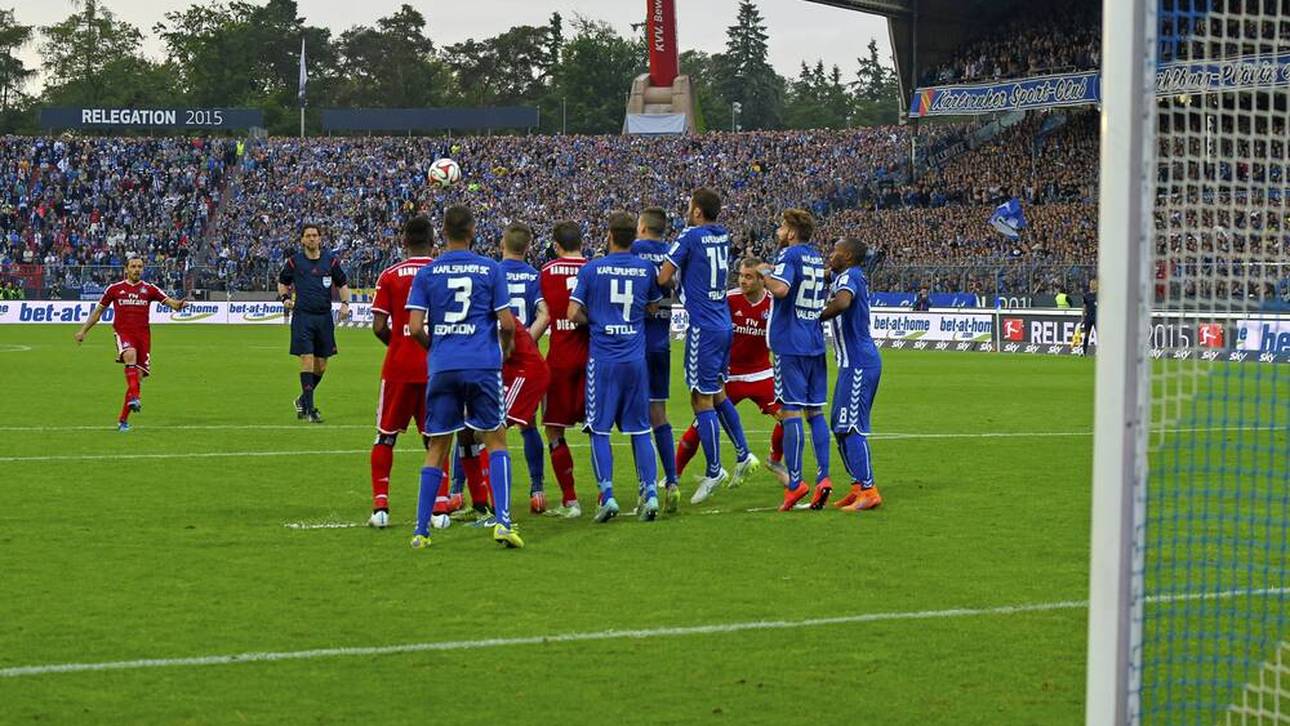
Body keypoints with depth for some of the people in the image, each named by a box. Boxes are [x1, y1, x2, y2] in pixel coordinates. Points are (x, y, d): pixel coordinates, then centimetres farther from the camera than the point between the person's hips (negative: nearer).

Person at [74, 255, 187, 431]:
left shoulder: (149, 289, 10)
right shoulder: (114, 289, 8)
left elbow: (170, 302, 1)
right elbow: (98, 311, 17)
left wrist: (178, 304, -23)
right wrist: (83, 330, 15)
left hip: (143, 334, 2)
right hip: (123, 332, -2)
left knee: (138, 376, 0)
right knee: (130, 354, -36)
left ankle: (123, 419, 11)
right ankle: (134, 397, -45)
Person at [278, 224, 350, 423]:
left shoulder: (331, 260, 5)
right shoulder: (294, 261, 2)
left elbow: (343, 284, 14)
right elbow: (282, 282, 16)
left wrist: (345, 303, -2)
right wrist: (285, 298, -2)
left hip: (324, 317, 3)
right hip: (302, 317, -3)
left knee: (321, 366, 7)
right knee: (307, 360, -12)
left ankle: (303, 401, 29)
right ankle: (309, 408, -9)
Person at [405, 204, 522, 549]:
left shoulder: (427, 273, 4)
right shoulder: (490, 269, 2)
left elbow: (415, 328, -2)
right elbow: (507, 323, 0)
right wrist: (505, 350, 20)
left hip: (442, 367, 1)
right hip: (483, 365, -1)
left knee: (436, 449, 9)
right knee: (495, 441, 8)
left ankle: (421, 531, 6)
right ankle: (503, 521, -5)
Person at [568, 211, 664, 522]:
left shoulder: (591, 269, -4)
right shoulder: (647, 269, 3)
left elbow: (574, 313, -6)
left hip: (603, 359, -2)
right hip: (636, 359, 2)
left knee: (600, 430, 3)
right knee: (640, 430, 9)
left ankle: (607, 495, -5)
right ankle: (650, 490, -1)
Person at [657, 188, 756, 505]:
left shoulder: (690, 237, -12)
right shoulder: (723, 236, 9)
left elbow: (663, 278, -14)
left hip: (703, 327, -8)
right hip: (725, 324, 8)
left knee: (702, 400, -2)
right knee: (717, 394, 21)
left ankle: (714, 471, 0)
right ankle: (743, 455, 23)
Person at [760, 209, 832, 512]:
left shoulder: (790, 254, -9)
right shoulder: (817, 257, 15)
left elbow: (781, 288, -27)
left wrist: (765, 272, -9)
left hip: (790, 345, -7)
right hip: (816, 345, 7)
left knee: (790, 412, -6)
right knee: (815, 411, 9)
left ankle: (795, 483, -9)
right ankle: (823, 477, 2)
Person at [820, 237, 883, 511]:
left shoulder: (850, 276, -13)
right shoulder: (846, 276, 17)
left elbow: (842, 302, -34)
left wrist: (818, 318, -22)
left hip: (857, 364, -10)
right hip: (855, 363, 10)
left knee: (852, 427, -10)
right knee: (840, 426, 15)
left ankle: (868, 491, -12)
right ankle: (859, 486, 17)